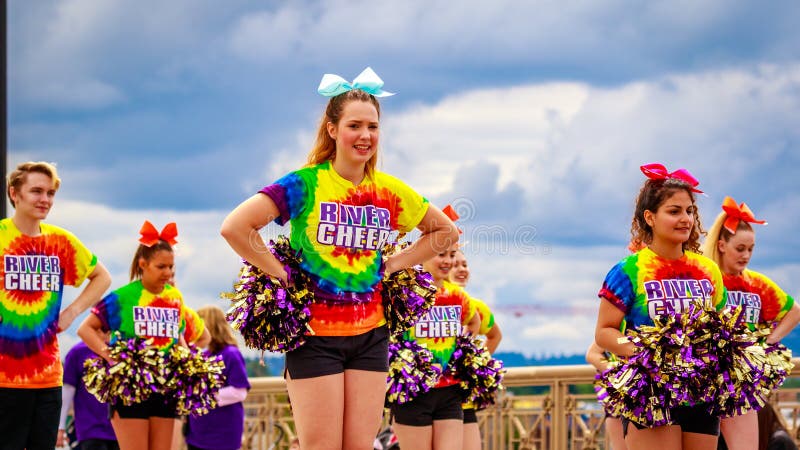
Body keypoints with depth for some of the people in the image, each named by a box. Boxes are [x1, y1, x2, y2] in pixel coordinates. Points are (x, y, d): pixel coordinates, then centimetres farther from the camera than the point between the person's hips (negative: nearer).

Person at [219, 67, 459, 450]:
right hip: (315, 333, -4)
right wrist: (280, 275, -13)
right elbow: (234, 227, -17)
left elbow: (445, 231, 21)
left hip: (370, 334, 4)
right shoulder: (305, 184, -8)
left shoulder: (390, 192, 5)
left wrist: (394, 265, 8)